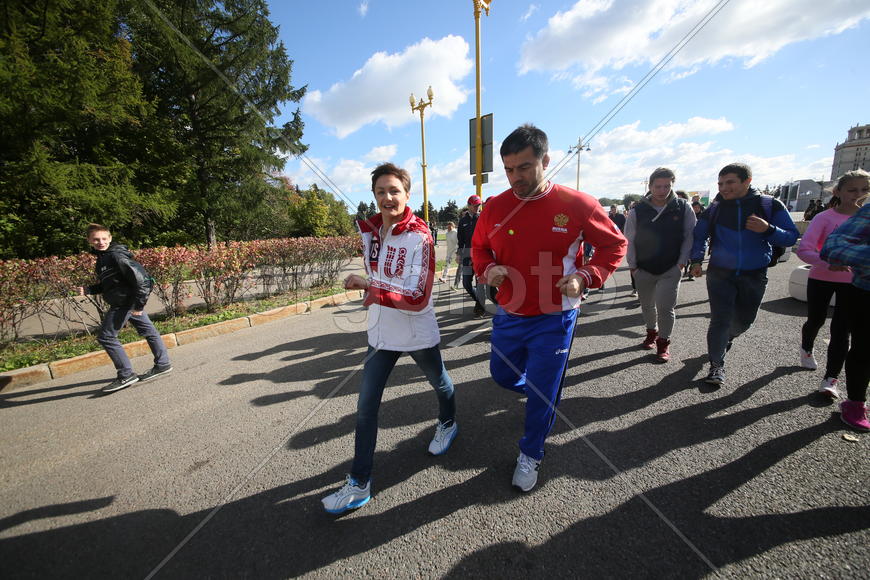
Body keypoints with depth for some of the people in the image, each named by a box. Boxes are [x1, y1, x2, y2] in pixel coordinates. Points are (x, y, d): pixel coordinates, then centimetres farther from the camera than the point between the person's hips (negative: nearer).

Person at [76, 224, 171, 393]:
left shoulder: (116, 255, -16)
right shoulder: (102, 258, 14)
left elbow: (139, 277, -23)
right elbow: (106, 285, 23)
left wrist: (139, 304, -24)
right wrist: (88, 290, 5)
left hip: (126, 301, -9)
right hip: (126, 302, 9)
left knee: (106, 336, -4)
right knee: (147, 331, 13)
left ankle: (126, 375, 1)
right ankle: (162, 364, 21)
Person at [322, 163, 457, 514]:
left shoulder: (419, 236, -21)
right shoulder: (369, 230, -1)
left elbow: (418, 298, -26)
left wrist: (369, 287, -31)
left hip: (418, 333, -4)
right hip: (380, 333, 5)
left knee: (439, 383, 23)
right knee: (366, 406, 5)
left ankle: (447, 424, 56)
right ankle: (359, 484, 20)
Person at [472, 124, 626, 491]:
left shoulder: (577, 205, -12)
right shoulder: (495, 207, -5)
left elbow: (614, 244, 0)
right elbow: (479, 247, 10)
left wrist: (585, 277, -17)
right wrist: (487, 269, -13)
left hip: (554, 319, -3)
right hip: (508, 316, 4)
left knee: (543, 393, 7)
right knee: (502, 374, 20)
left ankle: (530, 455, 34)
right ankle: (541, 393, 55)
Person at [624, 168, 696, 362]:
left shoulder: (683, 208, -3)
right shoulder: (637, 211, -5)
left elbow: (690, 236, 0)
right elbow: (629, 240, 0)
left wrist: (682, 262, -6)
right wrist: (632, 265, -3)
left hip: (671, 269, -1)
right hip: (643, 269, 2)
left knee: (665, 306, -8)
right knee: (647, 305, 16)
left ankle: (664, 343, 11)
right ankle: (651, 333, 40)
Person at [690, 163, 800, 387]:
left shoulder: (770, 206, -5)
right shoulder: (714, 209, -2)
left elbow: (791, 237, -5)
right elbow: (699, 236, 11)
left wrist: (768, 229, -24)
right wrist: (697, 260, 0)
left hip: (754, 276, 1)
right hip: (720, 274, -1)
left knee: (744, 321, 15)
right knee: (720, 320, -8)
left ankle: (724, 339, 46)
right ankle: (717, 365, 2)